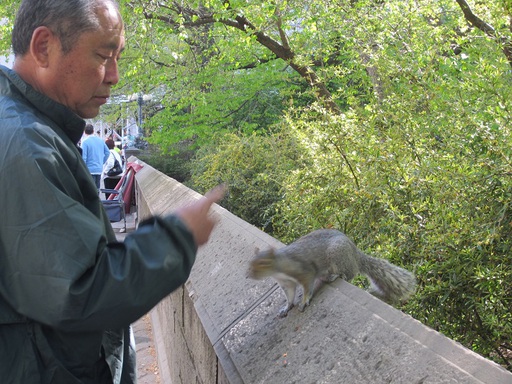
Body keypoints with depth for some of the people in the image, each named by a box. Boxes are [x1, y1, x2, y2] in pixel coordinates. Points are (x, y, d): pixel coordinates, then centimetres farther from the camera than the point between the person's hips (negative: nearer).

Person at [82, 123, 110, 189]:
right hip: (99, 169, 6)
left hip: (90, 170, -6)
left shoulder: (85, 141, -10)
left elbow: (83, 157, -13)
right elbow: (107, 152, 12)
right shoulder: (100, 140, 7)